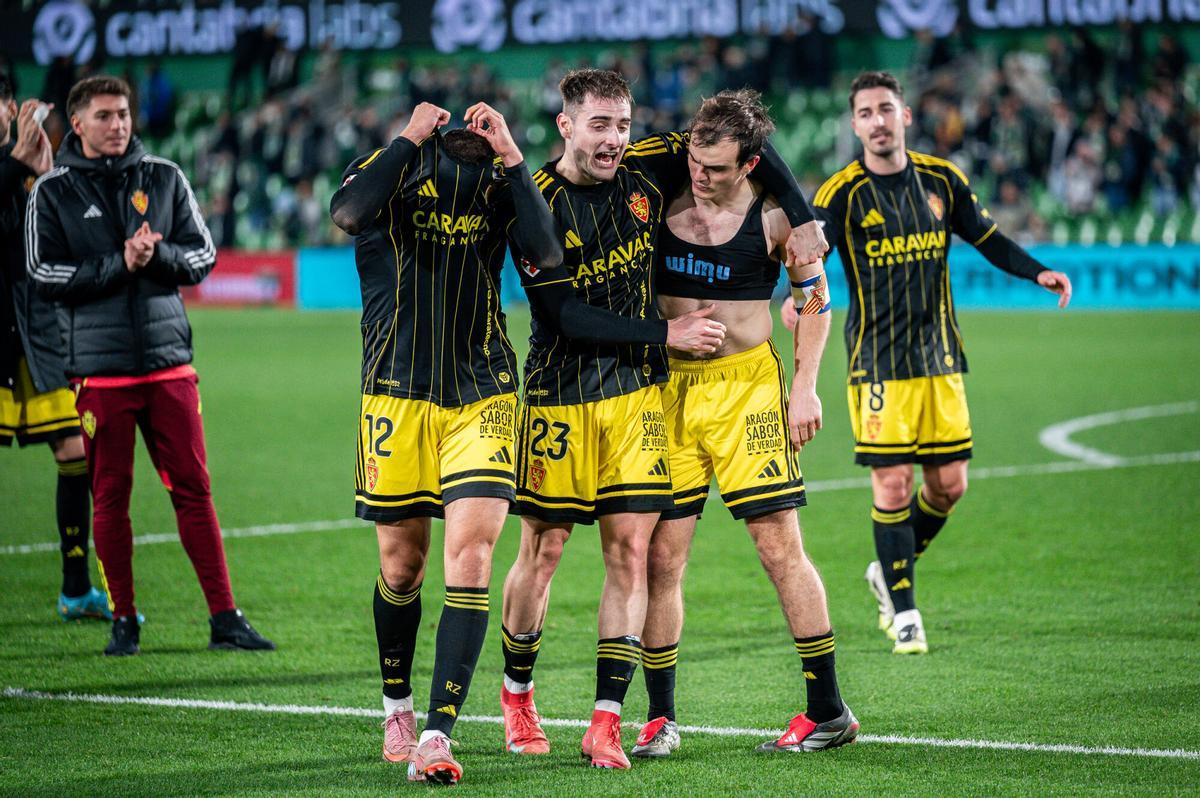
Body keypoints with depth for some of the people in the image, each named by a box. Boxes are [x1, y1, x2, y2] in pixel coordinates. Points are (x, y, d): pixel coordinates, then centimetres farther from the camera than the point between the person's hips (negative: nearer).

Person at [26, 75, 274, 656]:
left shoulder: (164, 178, 9)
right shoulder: (53, 192, 2)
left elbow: (203, 255, 8)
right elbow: (44, 275, -5)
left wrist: (158, 254, -12)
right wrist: (119, 264, -14)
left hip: (168, 361, 2)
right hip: (99, 368, -2)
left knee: (193, 489, 1)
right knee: (109, 497, 2)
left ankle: (224, 619, 3)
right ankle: (123, 622, 12)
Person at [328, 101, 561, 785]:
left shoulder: (497, 187, 1)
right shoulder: (389, 172, -4)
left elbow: (548, 255, -15)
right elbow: (348, 213, -27)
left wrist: (511, 156, -16)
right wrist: (411, 139, -20)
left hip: (483, 398, 1)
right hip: (398, 391, -1)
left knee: (471, 553, -14)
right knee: (402, 563, 8)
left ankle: (436, 736, -16)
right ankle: (397, 708, 34)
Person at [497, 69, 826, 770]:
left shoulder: (647, 170, -1)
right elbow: (568, 319, -16)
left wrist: (802, 217, 1)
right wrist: (666, 334, -15)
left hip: (636, 394, 3)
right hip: (559, 395, -3)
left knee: (631, 551, -5)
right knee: (542, 552, 3)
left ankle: (606, 723, -4)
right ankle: (517, 693, 26)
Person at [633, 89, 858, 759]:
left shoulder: (773, 214, -5)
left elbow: (816, 297, 6)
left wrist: (805, 388, 0)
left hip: (748, 383, -2)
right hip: (670, 385, 2)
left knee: (781, 546, -3)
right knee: (661, 556, -1)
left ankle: (829, 712, 5)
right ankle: (661, 720, 8)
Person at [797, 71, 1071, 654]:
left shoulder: (941, 180, 4)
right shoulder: (843, 193, -8)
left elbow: (986, 238, 15)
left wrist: (1037, 272, 1)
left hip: (940, 357, 4)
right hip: (878, 360, -4)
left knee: (949, 484, 5)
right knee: (892, 485, -6)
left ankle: (889, 574, 30)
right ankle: (903, 612, 7)